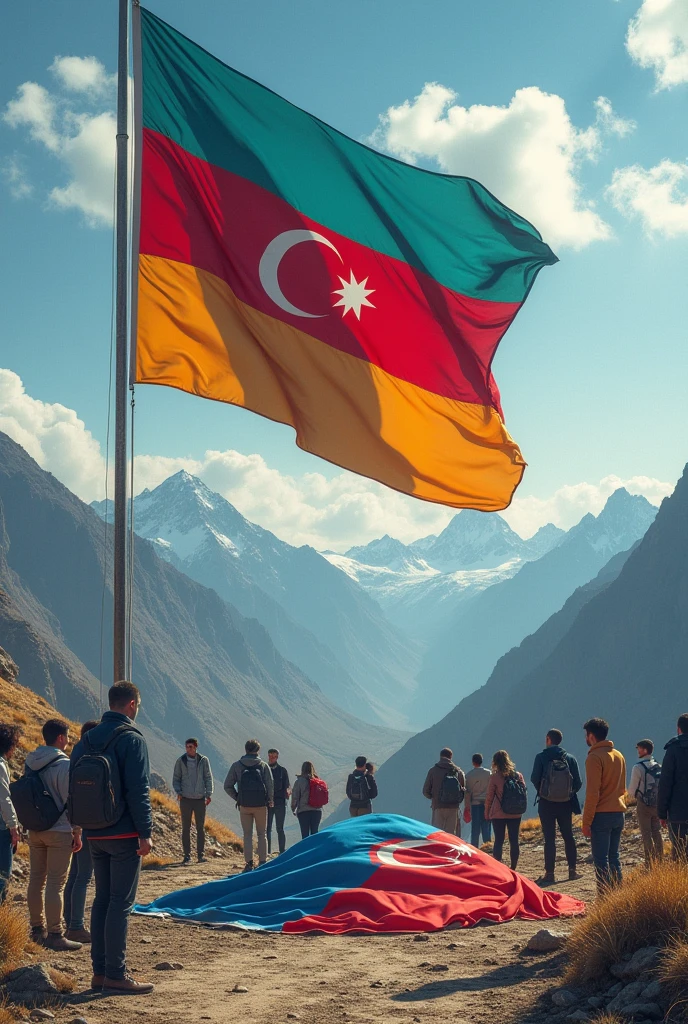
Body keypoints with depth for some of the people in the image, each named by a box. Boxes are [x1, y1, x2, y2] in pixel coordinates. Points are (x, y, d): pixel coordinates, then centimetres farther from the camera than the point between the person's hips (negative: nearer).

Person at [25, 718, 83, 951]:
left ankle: (37, 928, 21)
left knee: (36, 880, 13)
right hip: (59, 832, -7)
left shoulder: (30, 763, 6)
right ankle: (54, 935, -3)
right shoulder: (64, 764, -16)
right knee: (55, 884, -5)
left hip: (35, 831, 7)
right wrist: (77, 832, -6)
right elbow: (71, 801, -14)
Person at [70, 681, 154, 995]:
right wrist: (145, 832, -14)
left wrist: (79, 827, 18)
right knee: (121, 902, -5)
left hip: (96, 835, 7)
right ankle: (116, 975, -5)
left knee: (102, 899, 13)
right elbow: (138, 789, -17)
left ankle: (100, 971, 16)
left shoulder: (88, 738, 11)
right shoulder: (131, 738, -11)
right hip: (124, 834, -7)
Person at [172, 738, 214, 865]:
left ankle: (201, 854, 9)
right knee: (186, 828, 4)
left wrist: (209, 794, -4)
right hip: (186, 799, 0)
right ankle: (187, 855, 9)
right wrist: (178, 791, -8)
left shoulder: (203, 760, 2)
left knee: (200, 828, 3)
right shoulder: (180, 761, 2)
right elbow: (176, 778, 8)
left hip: (200, 799, 0)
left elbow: (208, 778, 6)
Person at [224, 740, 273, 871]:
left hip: (244, 806, 1)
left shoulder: (237, 766, 0)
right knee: (262, 834, 10)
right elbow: (270, 785, -8)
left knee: (247, 835, 8)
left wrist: (237, 798, 9)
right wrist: (270, 800, 7)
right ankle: (262, 863, 6)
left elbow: (227, 786, -2)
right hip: (260, 805, -1)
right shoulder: (263, 766, -3)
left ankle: (249, 863, 3)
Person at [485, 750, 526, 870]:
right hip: (515, 814, 3)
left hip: (498, 815, -3)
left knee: (499, 841, 2)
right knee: (514, 841, 8)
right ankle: (513, 868, 10)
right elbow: (524, 792, 7)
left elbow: (489, 797, -4)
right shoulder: (518, 775, 3)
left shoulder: (495, 777, -7)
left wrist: (487, 813, 6)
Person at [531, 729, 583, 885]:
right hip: (566, 803, 3)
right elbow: (578, 782, -3)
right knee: (568, 837, 13)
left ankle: (549, 874, 0)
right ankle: (572, 871, 14)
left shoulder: (541, 757, -8)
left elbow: (534, 779, -11)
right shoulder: (570, 758, -1)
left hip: (546, 803, -3)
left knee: (549, 838, 0)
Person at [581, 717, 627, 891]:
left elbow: (592, 793, -15)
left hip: (601, 815, -7)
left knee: (601, 860, -4)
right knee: (614, 857, 13)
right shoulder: (619, 755, 13)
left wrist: (586, 822, -12)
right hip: (618, 813, 7)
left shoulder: (595, 757, -11)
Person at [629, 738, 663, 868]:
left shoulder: (638, 767, -14)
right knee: (657, 833, 13)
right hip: (657, 804, 5)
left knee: (646, 835, 1)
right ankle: (660, 861, 14)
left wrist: (632, 793, 12)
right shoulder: (658, 766, 3)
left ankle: (649, 864, 0)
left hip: (644, 804, -5)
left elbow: (631, 791, -10)